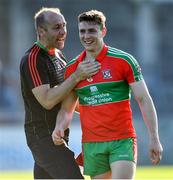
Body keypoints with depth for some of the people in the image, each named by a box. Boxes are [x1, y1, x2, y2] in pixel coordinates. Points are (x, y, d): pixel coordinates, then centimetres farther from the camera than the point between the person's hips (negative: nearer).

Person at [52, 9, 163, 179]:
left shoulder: (123, 60, -3)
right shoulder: (72, 68, 8)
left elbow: (144, 100, -3)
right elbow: (67, 109, 17)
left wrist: (154, 139, -8)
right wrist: (59, 128, -5)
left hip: (122, 141, -4)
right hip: (91, 144, 4)